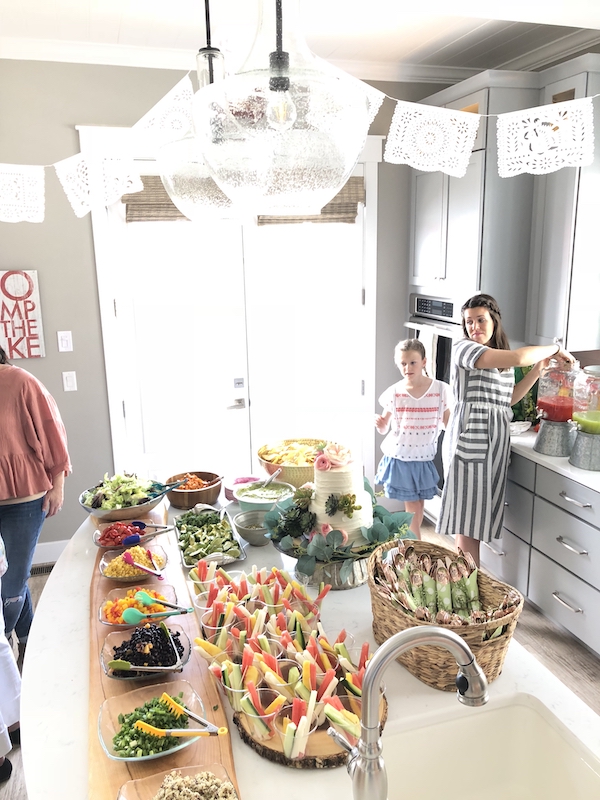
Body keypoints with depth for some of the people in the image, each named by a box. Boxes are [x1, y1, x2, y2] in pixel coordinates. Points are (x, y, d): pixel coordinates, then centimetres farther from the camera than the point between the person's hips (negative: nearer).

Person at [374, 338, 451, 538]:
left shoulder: (440, 389, -6)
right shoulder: (394, 392, -5)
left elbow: (449, 424, 2)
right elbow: (384, 428, 2)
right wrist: (379, 424, -20)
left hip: (424, 457, 1)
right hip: (399, 457, -1)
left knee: (419, 503, 13)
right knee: (412, 505, 2)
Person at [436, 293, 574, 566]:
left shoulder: (502, 359, 17)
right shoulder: (463, 348, -9)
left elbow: (508, 398, 21)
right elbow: (518, 357, -21)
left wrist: (538, 369, 14)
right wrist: (555, 348, -6)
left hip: (496, 440, 7)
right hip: (470, 436, -7)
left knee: (476, 516, 9)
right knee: (469, 515, -3)